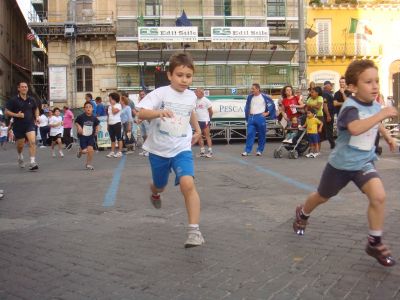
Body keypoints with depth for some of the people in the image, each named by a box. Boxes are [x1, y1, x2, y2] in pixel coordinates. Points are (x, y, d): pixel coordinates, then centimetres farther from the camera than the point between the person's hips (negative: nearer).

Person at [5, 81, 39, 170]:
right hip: (18, 126, -1)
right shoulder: (13, 100, -4)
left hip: (30, 124, 1)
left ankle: (32, 162, -20)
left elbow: (36, 109, 23)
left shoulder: (31, 100, 5)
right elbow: (7, 112, -3)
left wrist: (37, 117, 6)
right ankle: (20, 157, 45)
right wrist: (16, 115, -18)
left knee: (32, 142, -19)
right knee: (20, 145, 11)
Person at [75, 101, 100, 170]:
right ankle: (80, 151, 31)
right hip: (82, 136, -2)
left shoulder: (94, 118, -3)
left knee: (90, 149, -10)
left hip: (91, 136, 2)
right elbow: (76, 122, 5)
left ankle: (88, 164, 10)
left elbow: (97, 124, 15)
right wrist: (79, 127, -12)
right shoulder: (81, 117, -10)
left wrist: (97, 130, -2)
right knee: (85, 151, -9)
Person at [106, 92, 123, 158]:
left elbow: (114, 111, -21)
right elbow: (109, 116, 17)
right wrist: (108, 124, 14)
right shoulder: (109, 106, 15)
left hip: (117, 123, -7)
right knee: (112, 139, 10)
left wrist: (112, 104, -9)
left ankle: (120, 152, -2)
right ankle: (112, 152, 15)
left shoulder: (118, 105, -5)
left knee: (119, 138, -4)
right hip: (110, 124, 7)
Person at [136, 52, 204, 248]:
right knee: (160, 186, 19)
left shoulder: (191, 96, 2)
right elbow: (141, 114, -25)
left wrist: (197, 129, 30)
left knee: (187, 183, -24)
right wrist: (159, 112, -42)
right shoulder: (160, 93, -12)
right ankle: (155, 194, 60)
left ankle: (194, 230, -20)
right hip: (158, 149, -1)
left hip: (182, 148, 1)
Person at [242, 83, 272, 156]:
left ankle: (259, 150, 13)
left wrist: (267, 112, 4)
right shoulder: (250, 97, 7)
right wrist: (247, 116, 11)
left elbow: (272, 104, 6)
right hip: (251, 117, 3)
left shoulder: (264, 97, -2)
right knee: (250, 134, -2)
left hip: (260, 117, -2)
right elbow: (247, 107, 16)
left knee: (261, 135, 4)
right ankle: (247, 151, -2)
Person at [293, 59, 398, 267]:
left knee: (379, 196, -19)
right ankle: (302, 214, 49)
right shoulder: (350, 107, -24)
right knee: (322, 197, 17)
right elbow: (355, 128, -48)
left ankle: (375, 243, -4)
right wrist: (381, 114, -47)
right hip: (341, 163, -4)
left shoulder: (375, 106, -1)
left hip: (364, 162, 4)